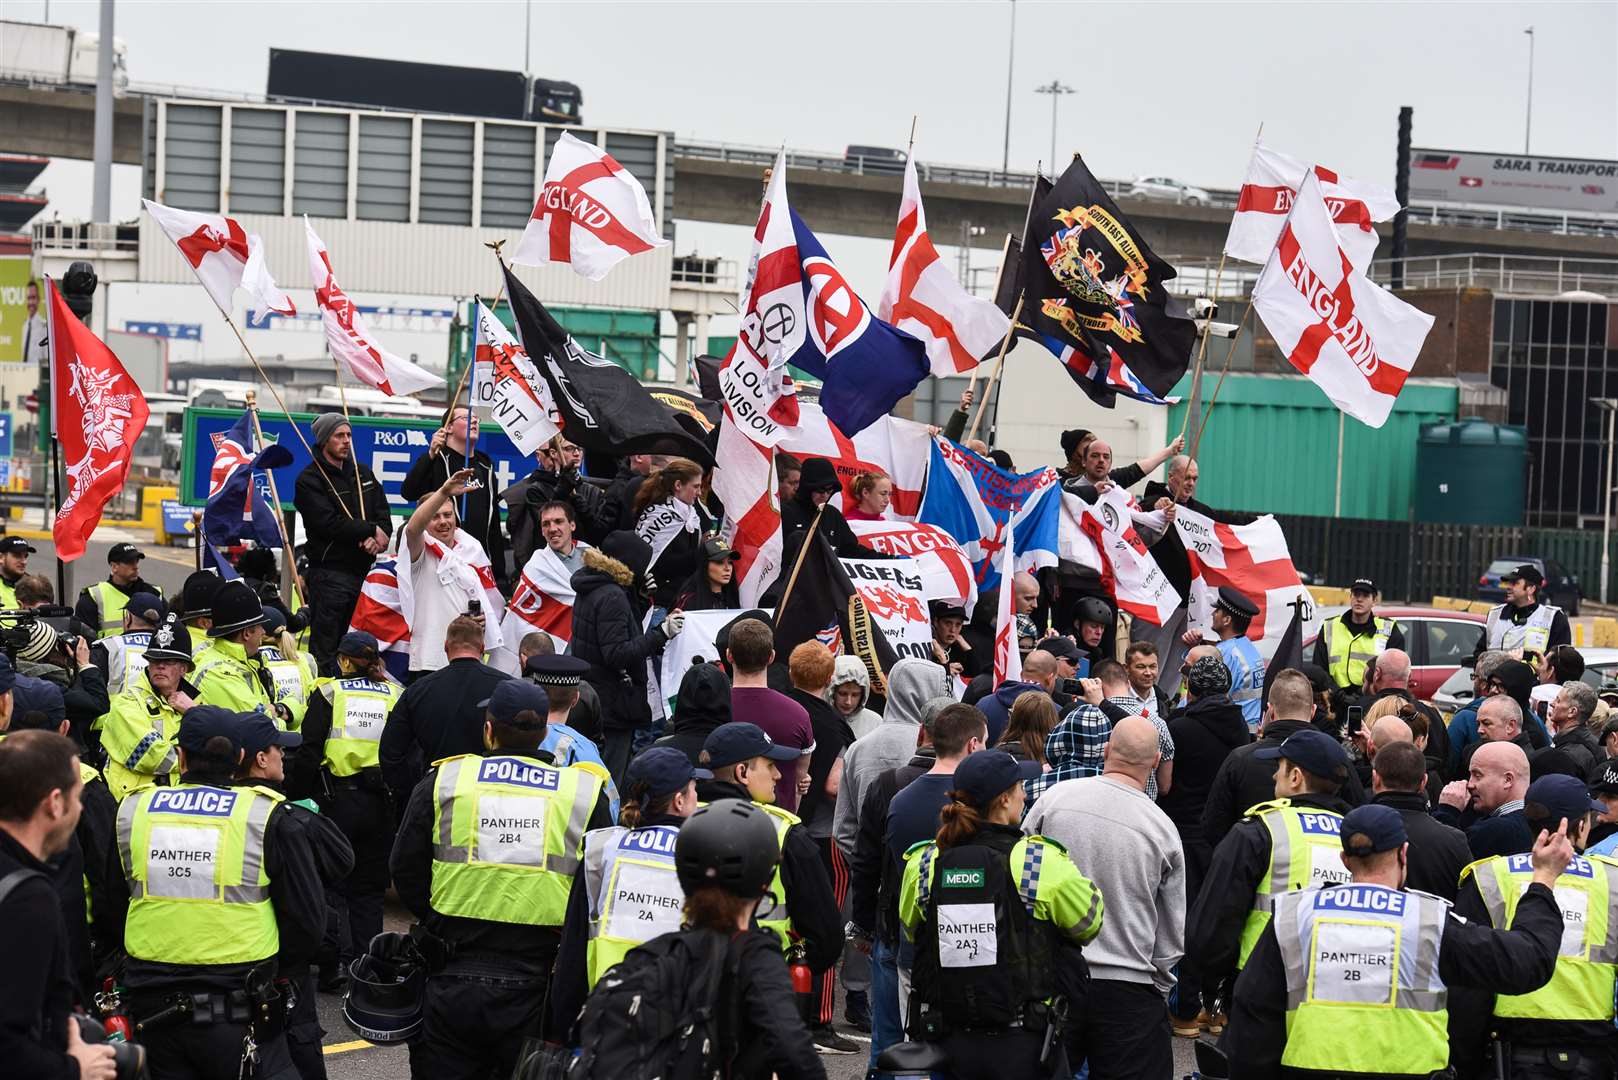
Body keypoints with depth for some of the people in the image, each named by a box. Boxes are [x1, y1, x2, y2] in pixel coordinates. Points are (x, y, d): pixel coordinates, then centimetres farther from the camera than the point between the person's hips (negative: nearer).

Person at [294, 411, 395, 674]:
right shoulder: (310, 480, -5)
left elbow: (384, 514, 11)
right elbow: (330, 524, -16)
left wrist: (378, 538, -10)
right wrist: (371, 530, -10)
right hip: (329, 572, -6)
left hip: (363, 570, 6)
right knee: (325, 648, -6)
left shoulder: (363, 473, 16)